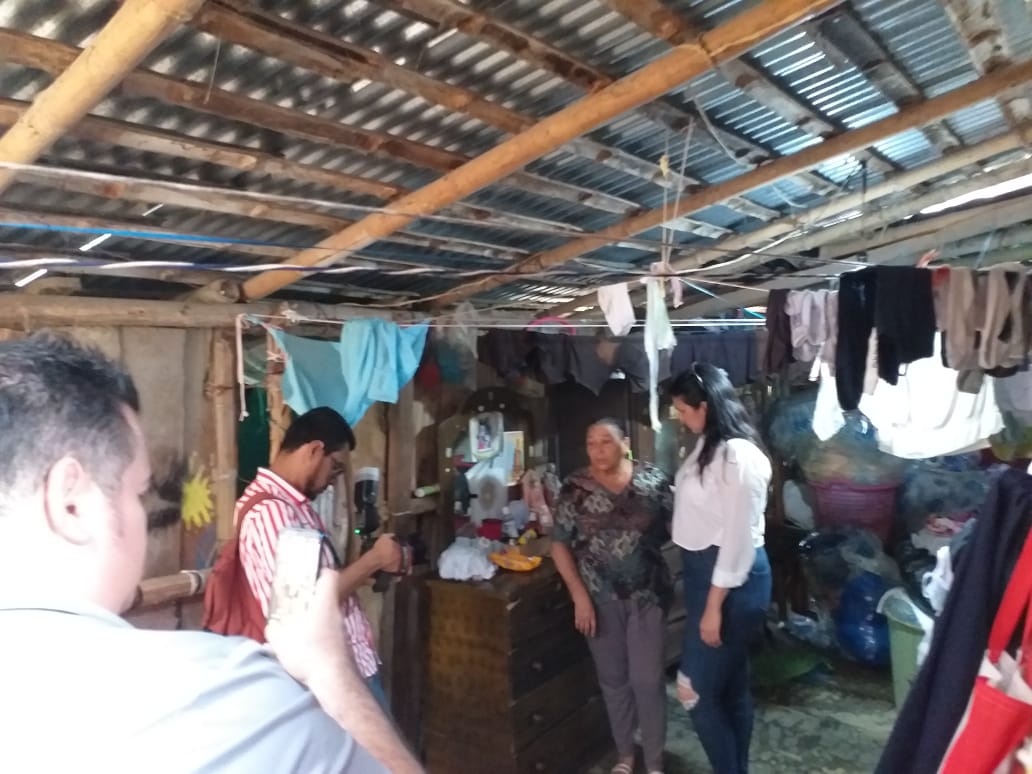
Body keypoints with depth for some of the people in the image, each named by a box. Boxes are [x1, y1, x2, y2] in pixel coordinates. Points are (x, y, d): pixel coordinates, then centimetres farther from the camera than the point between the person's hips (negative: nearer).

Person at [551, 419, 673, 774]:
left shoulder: (654, 479, -6)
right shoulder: (575, 488, -6)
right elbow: (559, 544, -4)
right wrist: (579, 594, -9)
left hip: (647, 594, -1)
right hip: (600, 598, 1)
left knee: (648, 679, 3)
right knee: (613, 678, 14)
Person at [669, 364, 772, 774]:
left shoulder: (738, 456, -23)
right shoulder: (709, 446, 7)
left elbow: (739, 538, -22)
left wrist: (714, 606, -20)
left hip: (731, 580, -10)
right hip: (705, 570, 10)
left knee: (695, 689, 0)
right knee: (730, 682, 20)